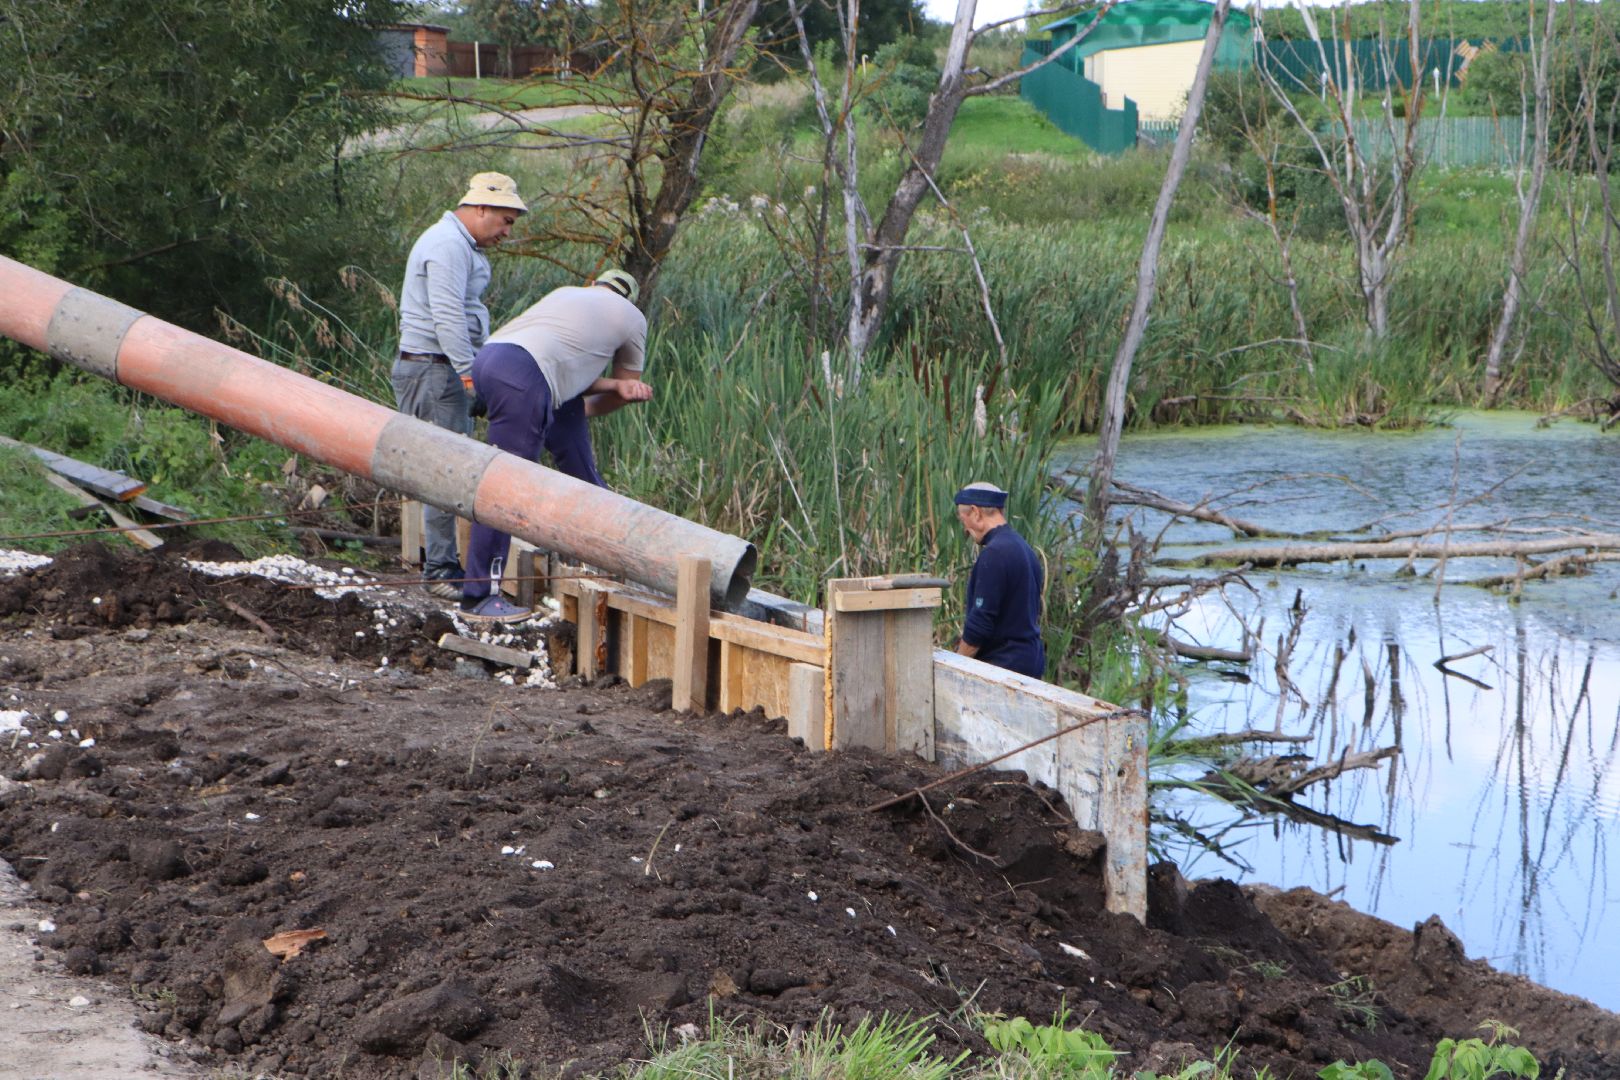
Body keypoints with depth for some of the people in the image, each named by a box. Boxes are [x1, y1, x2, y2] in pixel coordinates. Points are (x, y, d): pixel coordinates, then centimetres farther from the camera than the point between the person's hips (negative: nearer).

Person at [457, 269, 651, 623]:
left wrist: (616, 386, 20)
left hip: (489, 356, 8)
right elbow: (628, 387, 31)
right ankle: (477, 597, -8)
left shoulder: (568, 292, 34)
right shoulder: (632, 317, 21)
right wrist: (587, 409, 42)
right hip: (521, 376, -8)